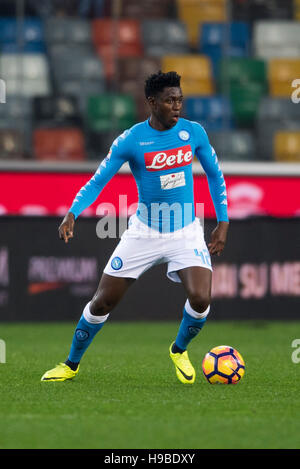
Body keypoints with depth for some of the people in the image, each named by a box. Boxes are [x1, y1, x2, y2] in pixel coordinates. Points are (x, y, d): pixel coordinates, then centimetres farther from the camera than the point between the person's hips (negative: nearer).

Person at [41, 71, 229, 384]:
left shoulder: (193, 133, -4)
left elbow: (215, 175, 11)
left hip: (186, 232, 1)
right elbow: (97, 182, -7)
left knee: (200, 299, -21)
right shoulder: (131, 140, -11)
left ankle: (179, 351, 11)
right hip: (144, 231, -1)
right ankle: (72, 364, 23)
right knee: (103, 302, 0)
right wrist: (72, 214, -24)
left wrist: (222, 223, 6)